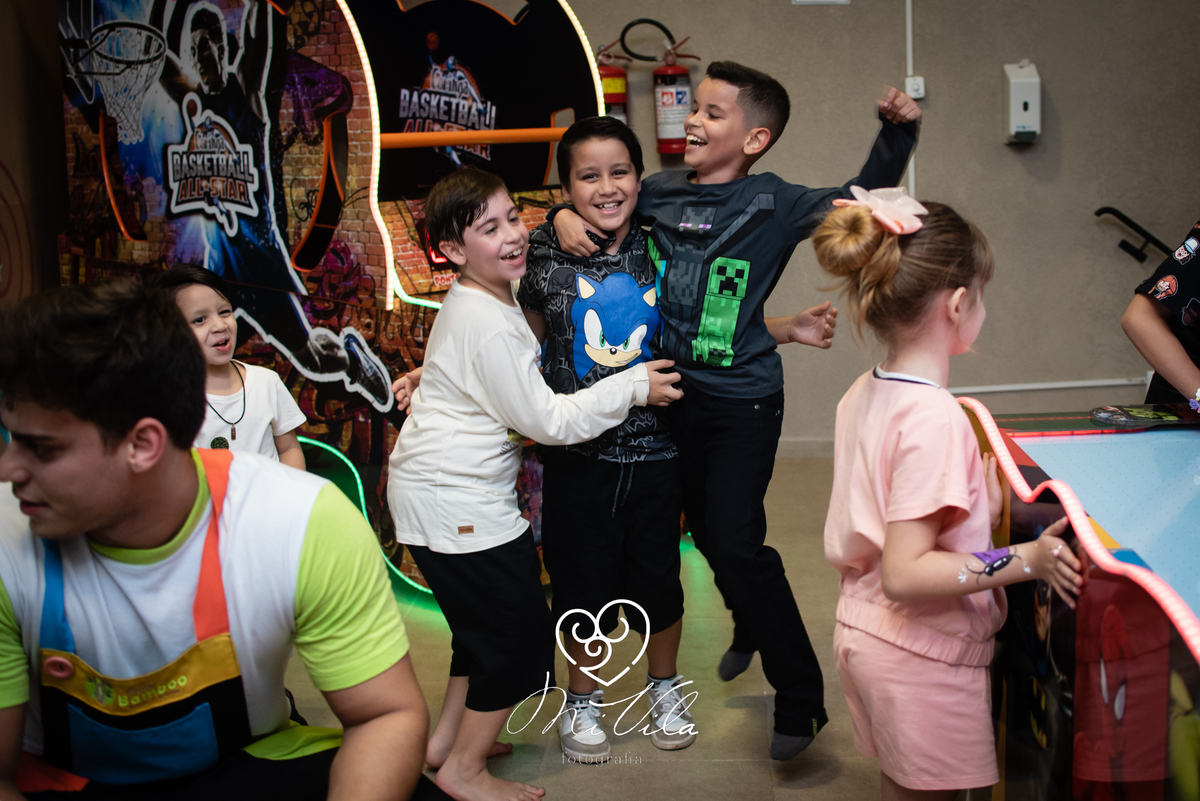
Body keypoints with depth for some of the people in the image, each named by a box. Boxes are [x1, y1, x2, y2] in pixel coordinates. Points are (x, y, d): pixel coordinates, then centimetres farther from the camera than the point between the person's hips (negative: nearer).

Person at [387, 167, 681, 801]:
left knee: (485, 622, 22)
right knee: (520, 635, 0)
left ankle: (447, 740, 34)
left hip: (430, 489, 10)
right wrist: (634, 386, -12)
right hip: (455, 502, -10)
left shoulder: (474, 300, 9)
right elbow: (547, 419, -19)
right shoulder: (488, 324, -22)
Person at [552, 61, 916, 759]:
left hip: (743, 400, -5)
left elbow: (861, 201, -2)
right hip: (677, 394, 6)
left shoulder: (771, 203, -9)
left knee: (737, 544, -11)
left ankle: (801, 699, 3)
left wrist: (897, 132, -15)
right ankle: (752, 629, 48)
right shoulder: (658, 192, 3)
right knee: (706, 531, 19)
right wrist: (566, 216, -3)